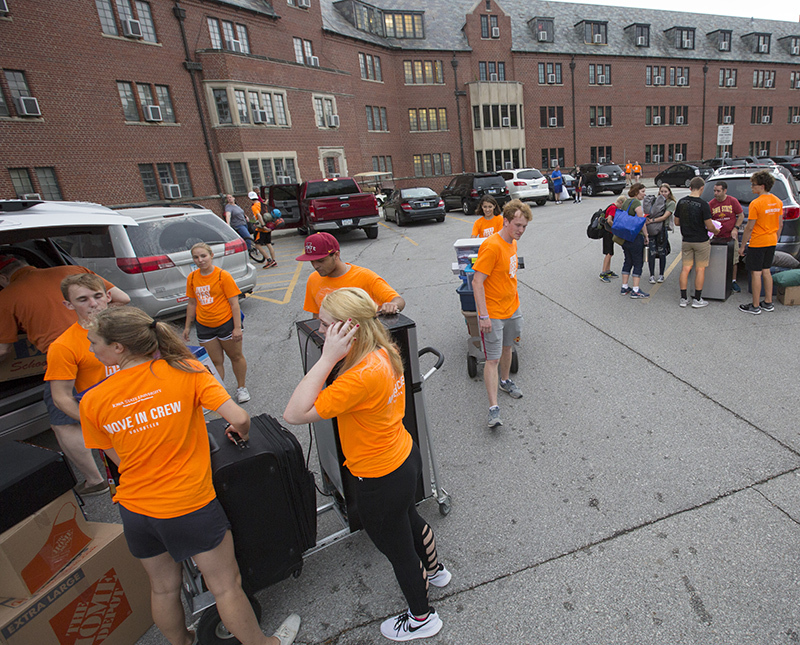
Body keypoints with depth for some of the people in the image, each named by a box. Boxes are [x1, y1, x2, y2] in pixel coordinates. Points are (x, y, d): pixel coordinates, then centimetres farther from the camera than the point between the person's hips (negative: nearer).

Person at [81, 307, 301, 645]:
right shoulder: (185, 370, -17)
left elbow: (119, 459, 3)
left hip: (135, 509, 4)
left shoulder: (92, 402, -9)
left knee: (163, 588, 27)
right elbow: (238, 418, -24)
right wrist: (242, 433, -1)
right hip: (190, 505, -3)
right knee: (226, 585, 16)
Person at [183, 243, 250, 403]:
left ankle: (241, 388, 30)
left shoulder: (223, 276, -13)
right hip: (204, 326, 4)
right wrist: (187, 326, 13)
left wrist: (237, 328, -16)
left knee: (236, 356, 13)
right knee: (215, 361, 10)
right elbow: (192, 303, 11)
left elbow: (234, 303, -13)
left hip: (226, 323, -3)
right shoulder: (192, 278, 1)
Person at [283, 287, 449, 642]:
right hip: (404, 457, 8)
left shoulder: (362, 376, -37)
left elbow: (295, 413, -34)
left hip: (381, 479, -8)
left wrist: (328, 357, -35)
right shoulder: (384, 352, -9)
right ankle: (434, 570, 64)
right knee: (410, 518, 35)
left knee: (397, 549, 19)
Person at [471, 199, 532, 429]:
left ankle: (505, 381, 47)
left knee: (507, 348, 24)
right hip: (493, 314, -8)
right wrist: (484, 316, -25)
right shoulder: (492, 246, -22)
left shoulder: (512, 243, 5)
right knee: (493, 359, -4)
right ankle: (493, 408, 2)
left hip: (512, 308, 8)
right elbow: (477, 282, -24)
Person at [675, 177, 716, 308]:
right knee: (700, 269, 5)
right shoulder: (703, 204, -15)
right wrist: (716, 231, 8)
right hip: (701, 241, -4)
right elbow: (709, 226, -12)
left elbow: (677, 222, 6)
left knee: (685, 268, 8)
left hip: (686, 241, 4)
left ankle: (683, 298, 11)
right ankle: (697, 300, 11)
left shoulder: (681, 202, -2)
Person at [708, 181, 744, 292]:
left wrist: (736, 228, -6)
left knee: (733, 260, 5)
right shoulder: (711, 203, 0)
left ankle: (733, 281, 17)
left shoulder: (733, 201, -2)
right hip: (716, 237, 0)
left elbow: (741, 215, 5)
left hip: (731, 236, 0)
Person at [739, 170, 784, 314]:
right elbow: (780, 224, 13)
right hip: (771, 242, 8)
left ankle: (755, 306, 4)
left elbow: (749, 228, -17)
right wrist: (775, 240, 23)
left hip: (757, 243, -8)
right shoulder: (778, 202, 7)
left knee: (756, 273, -2)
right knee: (766, 271, 17)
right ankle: (768, 302, 23)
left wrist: (742, 246, -9)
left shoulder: (756, 203, -18)